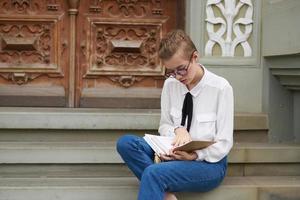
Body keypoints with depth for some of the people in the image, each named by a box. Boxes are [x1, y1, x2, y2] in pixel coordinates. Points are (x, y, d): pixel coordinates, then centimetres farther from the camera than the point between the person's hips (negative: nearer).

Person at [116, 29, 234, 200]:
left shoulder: (220, 88, -12)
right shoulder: (170, 85, 2)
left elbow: (223, 144, -9)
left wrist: (195, 156, -27)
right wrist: (177, 129, -12)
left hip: (209, 163, -6)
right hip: (176, 155, 6)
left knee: (153, 173, -33)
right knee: (125, 143, -19)